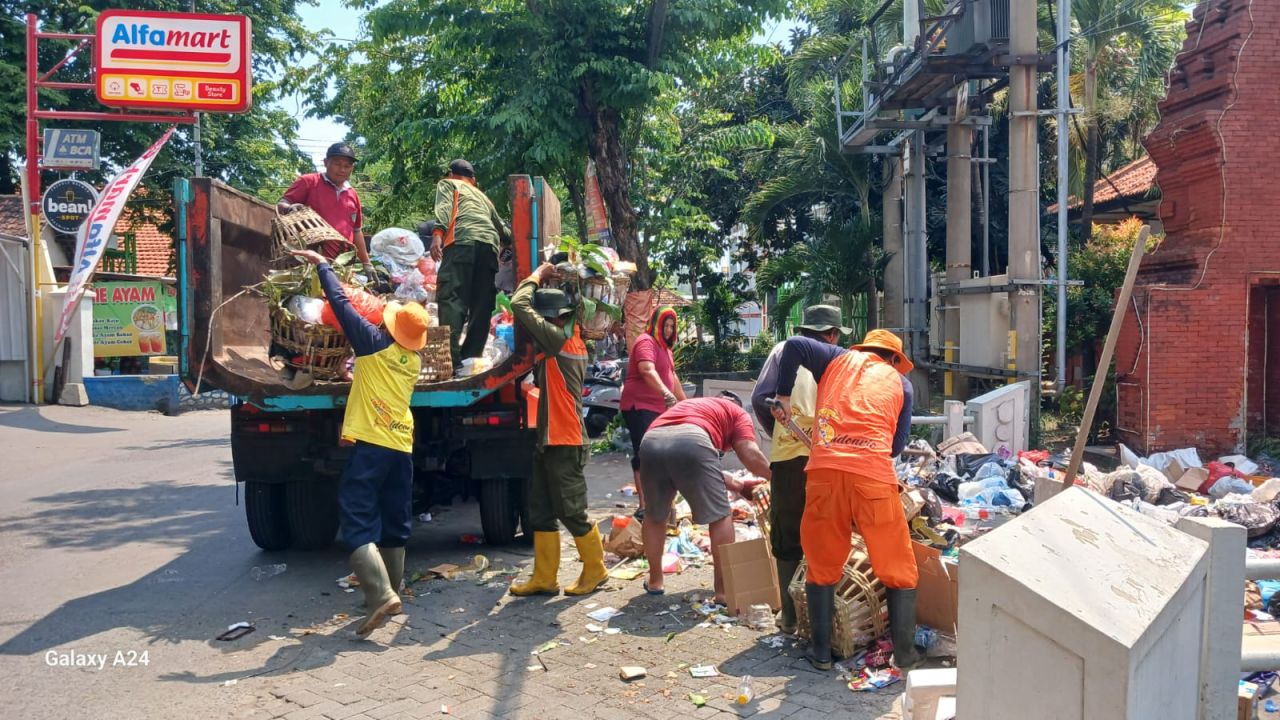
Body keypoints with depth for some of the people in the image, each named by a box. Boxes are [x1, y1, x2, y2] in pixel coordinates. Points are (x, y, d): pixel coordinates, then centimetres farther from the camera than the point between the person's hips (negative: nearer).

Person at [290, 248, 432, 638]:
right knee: (395, 524, 14)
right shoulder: (414, 359, 12)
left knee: (357, 521, -7)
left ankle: (381, 596, -18)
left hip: (372, 443, -7)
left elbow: (341, 302, -1)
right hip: (402, 445, 7)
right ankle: (391, 594, 21)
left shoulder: (375, 342, -6)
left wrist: (322, 264, 10)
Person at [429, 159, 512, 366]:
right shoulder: (482, 196, 39)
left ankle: (451, 356, -29)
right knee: (481, 305, 4)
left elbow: (444, 208, 2)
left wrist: (438, 233, -13)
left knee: (451, 297, -14)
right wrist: (514, 240, 68)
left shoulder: (447, 184, 25)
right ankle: (471, 356, -1)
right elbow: (502, 229, 48)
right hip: (490, 245, 5)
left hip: (462, 241, -5)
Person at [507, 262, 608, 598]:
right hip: (550, 442, 10)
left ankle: (595, 570, 16)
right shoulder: (569, 341, 12)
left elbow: (519, 306, -16)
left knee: (572, 512, 1)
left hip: (564, 444, -10)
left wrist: (537, 276, 0)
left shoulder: (559, 339, -15)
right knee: (541, 512, 10)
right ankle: (544, 579, 15)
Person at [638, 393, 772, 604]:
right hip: (691, 441, -5)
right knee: (720, 516, 12)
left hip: (651, 441, 5)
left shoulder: (688, 405, 44)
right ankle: (723, 589, 13)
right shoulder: (738, 413, 29)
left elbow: (699, 469, 41)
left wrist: (738, 485, 44)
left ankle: (654, 581, 36)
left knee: (654, 516, 26)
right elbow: (750, 454, 12)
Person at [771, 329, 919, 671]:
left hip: (825, 470, 1)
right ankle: (905, 654, 17)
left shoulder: (840, 359, 21)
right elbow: (897, 445, 14)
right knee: (898, 571, 15)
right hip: (874, 475, -1)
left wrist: (783, 396, 13)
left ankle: (821, 652, 19)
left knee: (822, 566, 16)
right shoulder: (900, 382, 20)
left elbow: (794, 345, 6)